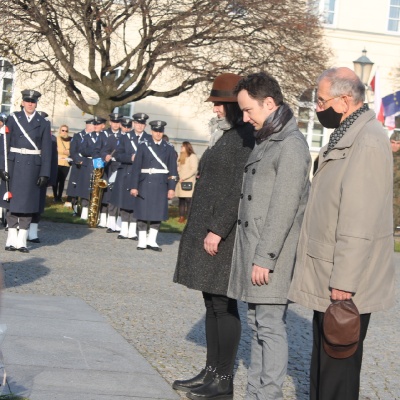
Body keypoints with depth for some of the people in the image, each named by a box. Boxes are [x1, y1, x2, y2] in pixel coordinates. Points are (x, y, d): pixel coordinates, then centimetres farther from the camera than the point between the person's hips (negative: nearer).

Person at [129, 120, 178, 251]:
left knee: (158, 214, 3)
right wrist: (134, 186, -6)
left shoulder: (169, 148, 6)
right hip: (145, 184, -1)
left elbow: (172, 170, 5)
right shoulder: (143, 146, 2)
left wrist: (171, 188, -1)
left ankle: (152, 241, 13)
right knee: (143, 213, 1)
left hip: (161, 185, 2)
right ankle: (142, 241, 10)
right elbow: (136, 167, -1)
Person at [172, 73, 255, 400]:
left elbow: (240, 191, -20)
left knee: (224, 304, -4)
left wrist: (218, 230, -22)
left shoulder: (247, 137, -13)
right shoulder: (227, 136, 17)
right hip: (207, 231, 10)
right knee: (212, 303, 13)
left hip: (225, 235, -10)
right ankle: (211, 372, 21)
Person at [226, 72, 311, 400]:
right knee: (258, 325, 13)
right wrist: (251, 254, 14)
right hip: (253, 250, 9)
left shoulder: (291, 145, -13)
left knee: (270, 326, -5)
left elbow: (284, 208, -18)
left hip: (271, 255, -9)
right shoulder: (266, 141, 17)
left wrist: (265, 258, -19)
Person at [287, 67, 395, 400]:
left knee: (338, 364, -1)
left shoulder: (368, 142, -19)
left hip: (345, 284, -10)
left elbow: (359, 222, -24)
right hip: (329, 276, 10)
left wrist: (344, 282, -23)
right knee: (324, 358, 17)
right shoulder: (347, 136, 14)